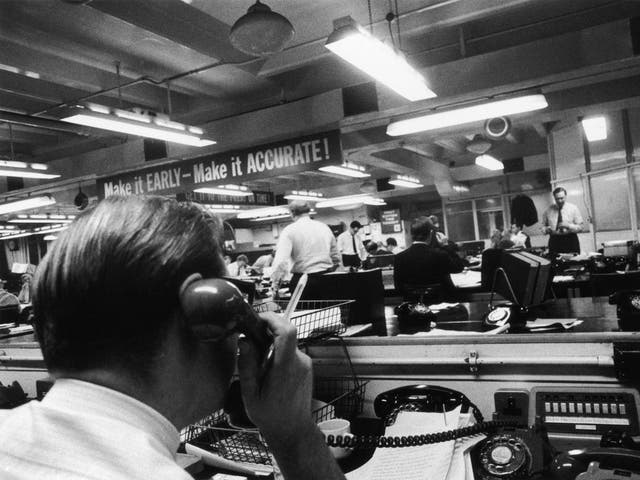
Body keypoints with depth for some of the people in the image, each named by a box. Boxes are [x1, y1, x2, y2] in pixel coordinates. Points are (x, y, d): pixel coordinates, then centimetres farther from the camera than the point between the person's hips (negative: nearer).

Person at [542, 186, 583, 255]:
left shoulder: (573, 208, 4)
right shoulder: (548, 210, 7)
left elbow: (580, 227, 1)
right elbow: (543, 226, 12)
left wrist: (568, 226, -16)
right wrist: (546, 229, -10)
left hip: (570, 242, -1)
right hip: (554, 241, 1)